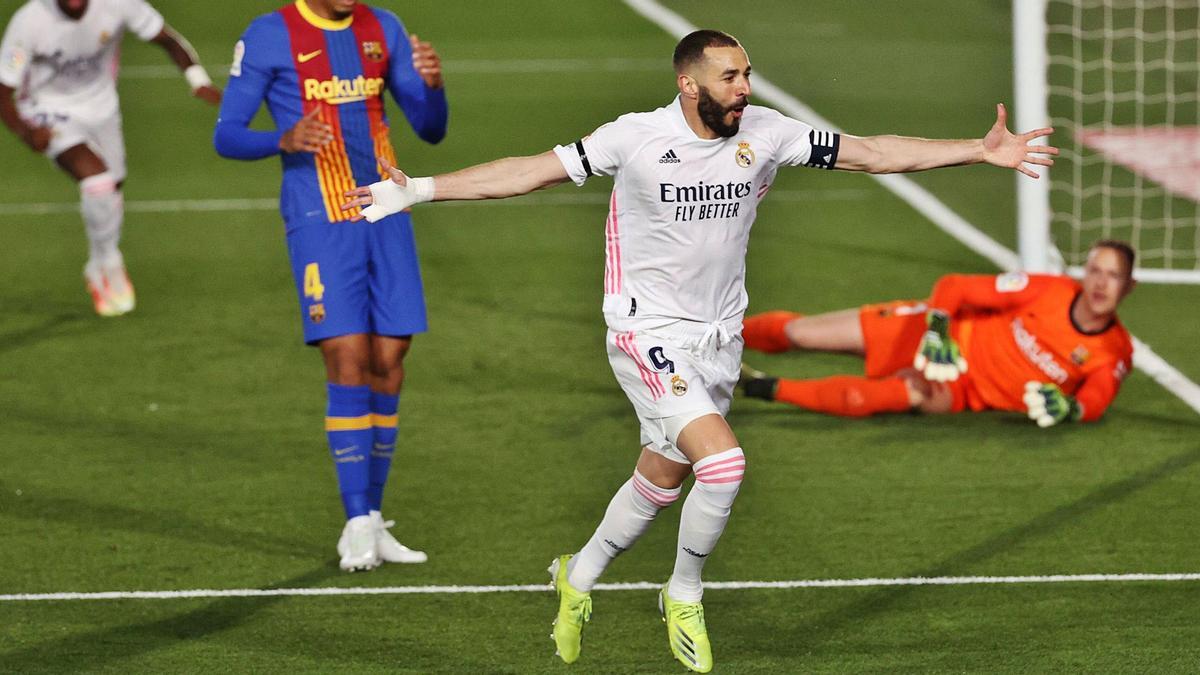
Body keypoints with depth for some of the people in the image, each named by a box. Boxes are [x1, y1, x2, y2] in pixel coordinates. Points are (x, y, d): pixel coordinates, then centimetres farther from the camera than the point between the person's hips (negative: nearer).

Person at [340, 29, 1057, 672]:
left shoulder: (764, 133, -5)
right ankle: (685, 596, 4)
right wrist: (418, 190, -15)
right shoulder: (636, 137, -16)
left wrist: (983, 151, -5)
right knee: (723, 461, -21)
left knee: (660, 482, 15)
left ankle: (577, 579, 41)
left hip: (719, 338, 5)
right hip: (650, 333, -5)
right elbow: (533, 170, -11)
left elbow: (870, 152, 0)